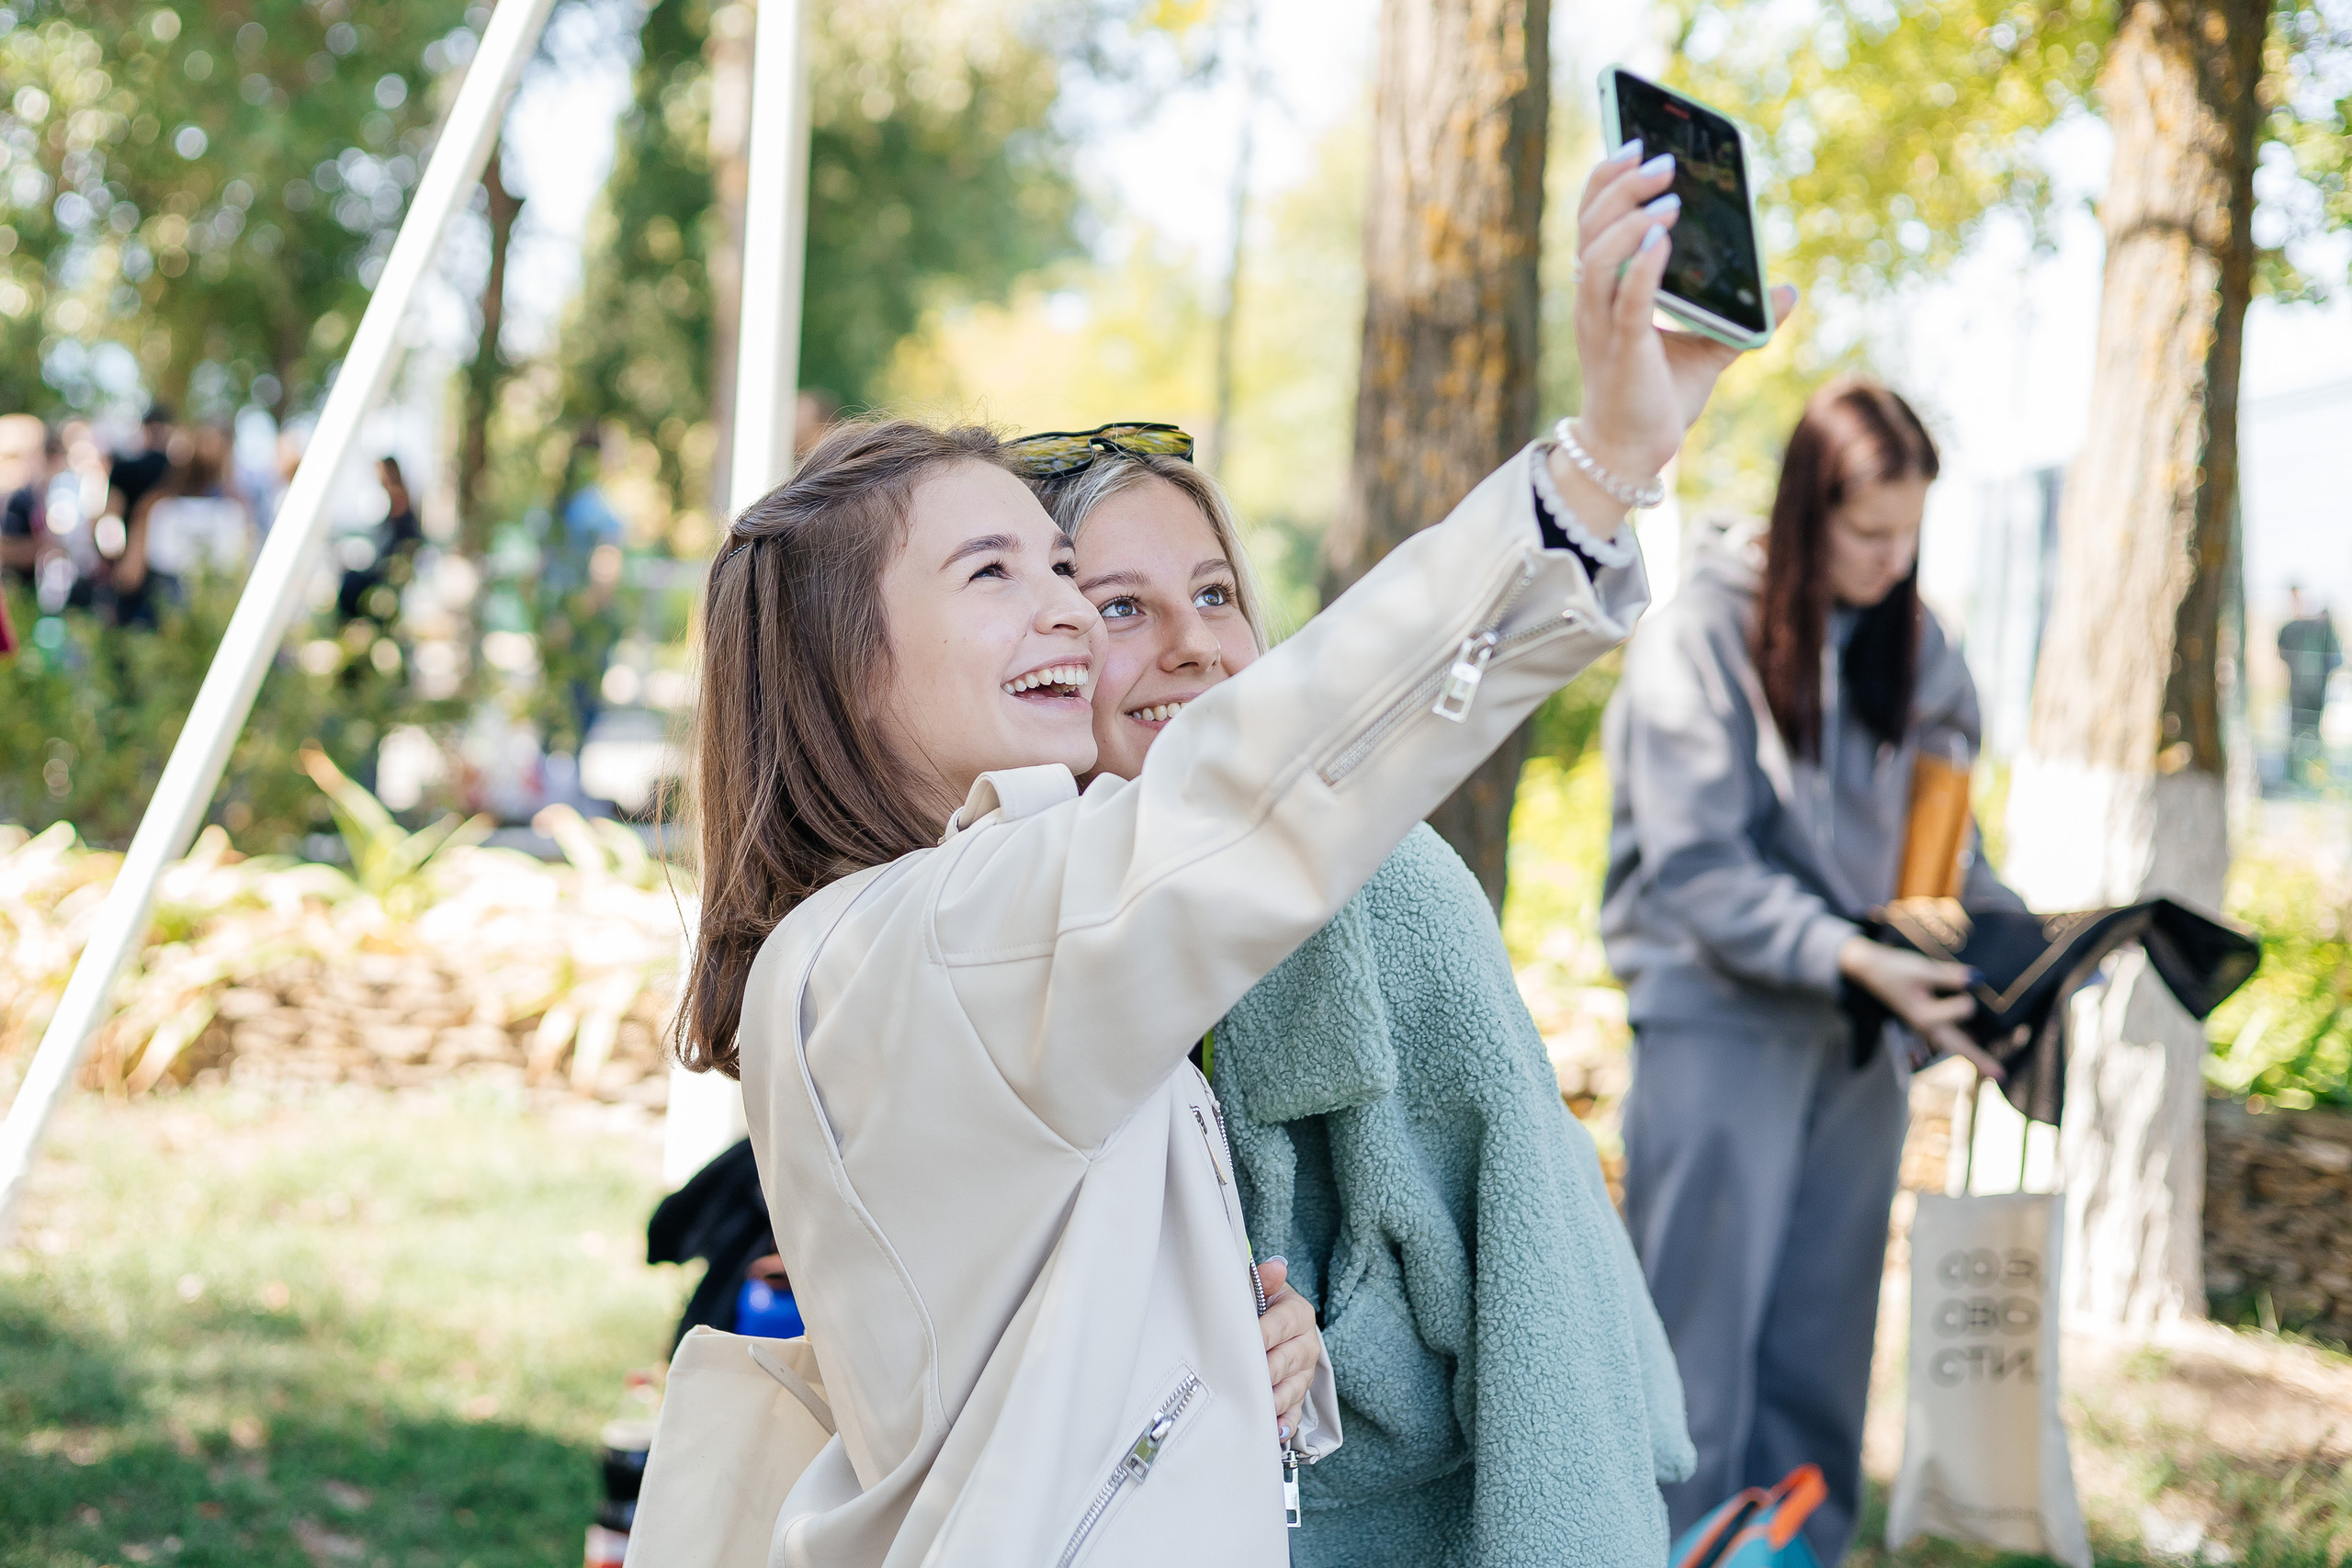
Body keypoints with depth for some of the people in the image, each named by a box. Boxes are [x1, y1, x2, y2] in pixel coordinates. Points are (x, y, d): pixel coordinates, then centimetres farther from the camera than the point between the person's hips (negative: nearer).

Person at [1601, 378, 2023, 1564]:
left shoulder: (1909, 644, 8)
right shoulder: (1700, 634, -9)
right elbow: (1694, 868, -15)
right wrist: (1855, 958, -26)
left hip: (1859, 1034, 5)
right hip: (1721, 1022, -5)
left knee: (1823, 1349, 9)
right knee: (1703, 1337, -3)